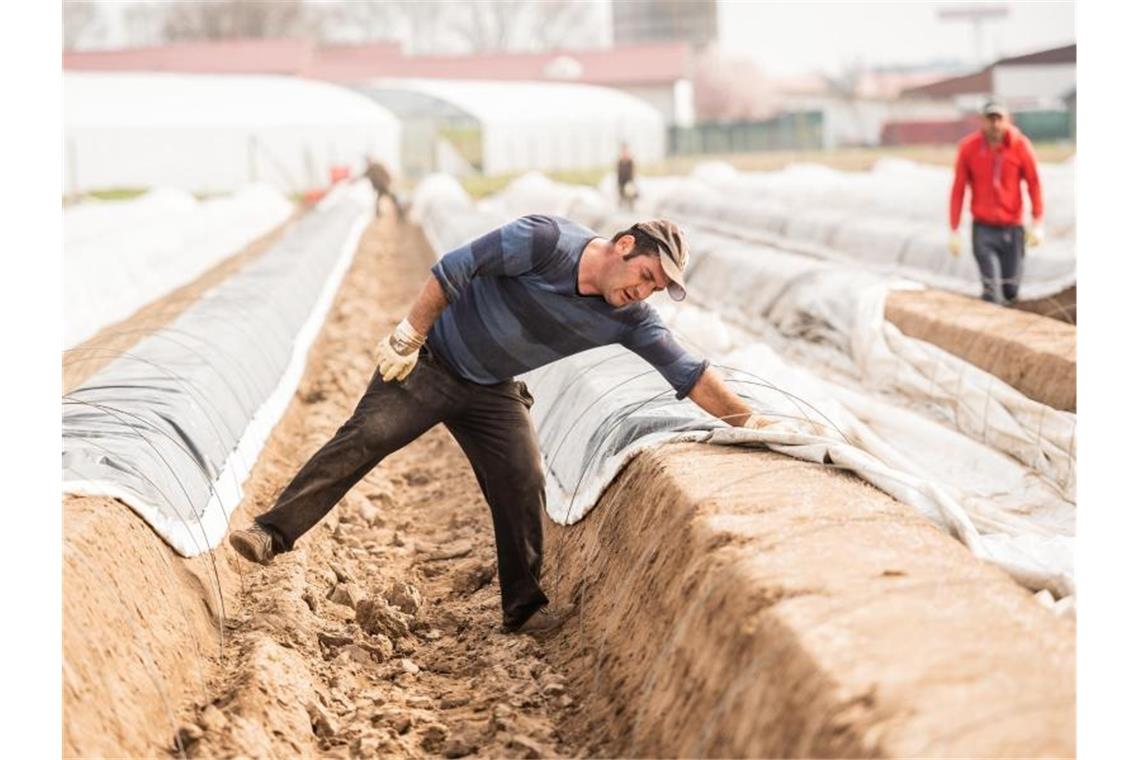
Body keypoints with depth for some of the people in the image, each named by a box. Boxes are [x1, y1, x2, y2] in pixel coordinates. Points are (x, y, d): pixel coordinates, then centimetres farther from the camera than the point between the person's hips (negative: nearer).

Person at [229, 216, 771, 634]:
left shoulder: (628, 319, -10)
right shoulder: (545, 241, -26)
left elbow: (689, 373, -5)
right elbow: (455, 268, -23)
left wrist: (748, 419, -7)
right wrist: (408, 338, -21)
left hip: (493, 393, 5)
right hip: (429, 360, -5)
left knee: (523, 487, -3)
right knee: (363, 438, -17)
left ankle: (524, 608, 11)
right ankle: (273, 534, -17)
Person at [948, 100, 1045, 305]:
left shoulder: (1020, 145, -6)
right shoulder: (968, 147, -6)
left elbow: (1034, 182, -1)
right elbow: (958, 189, -1)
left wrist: (1037, 223, -7)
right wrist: (954, 231, -2)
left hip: (1012, 227, 1)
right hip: (983, 229, -1)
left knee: (1010, 290, 8)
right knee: (992, 292, -11)